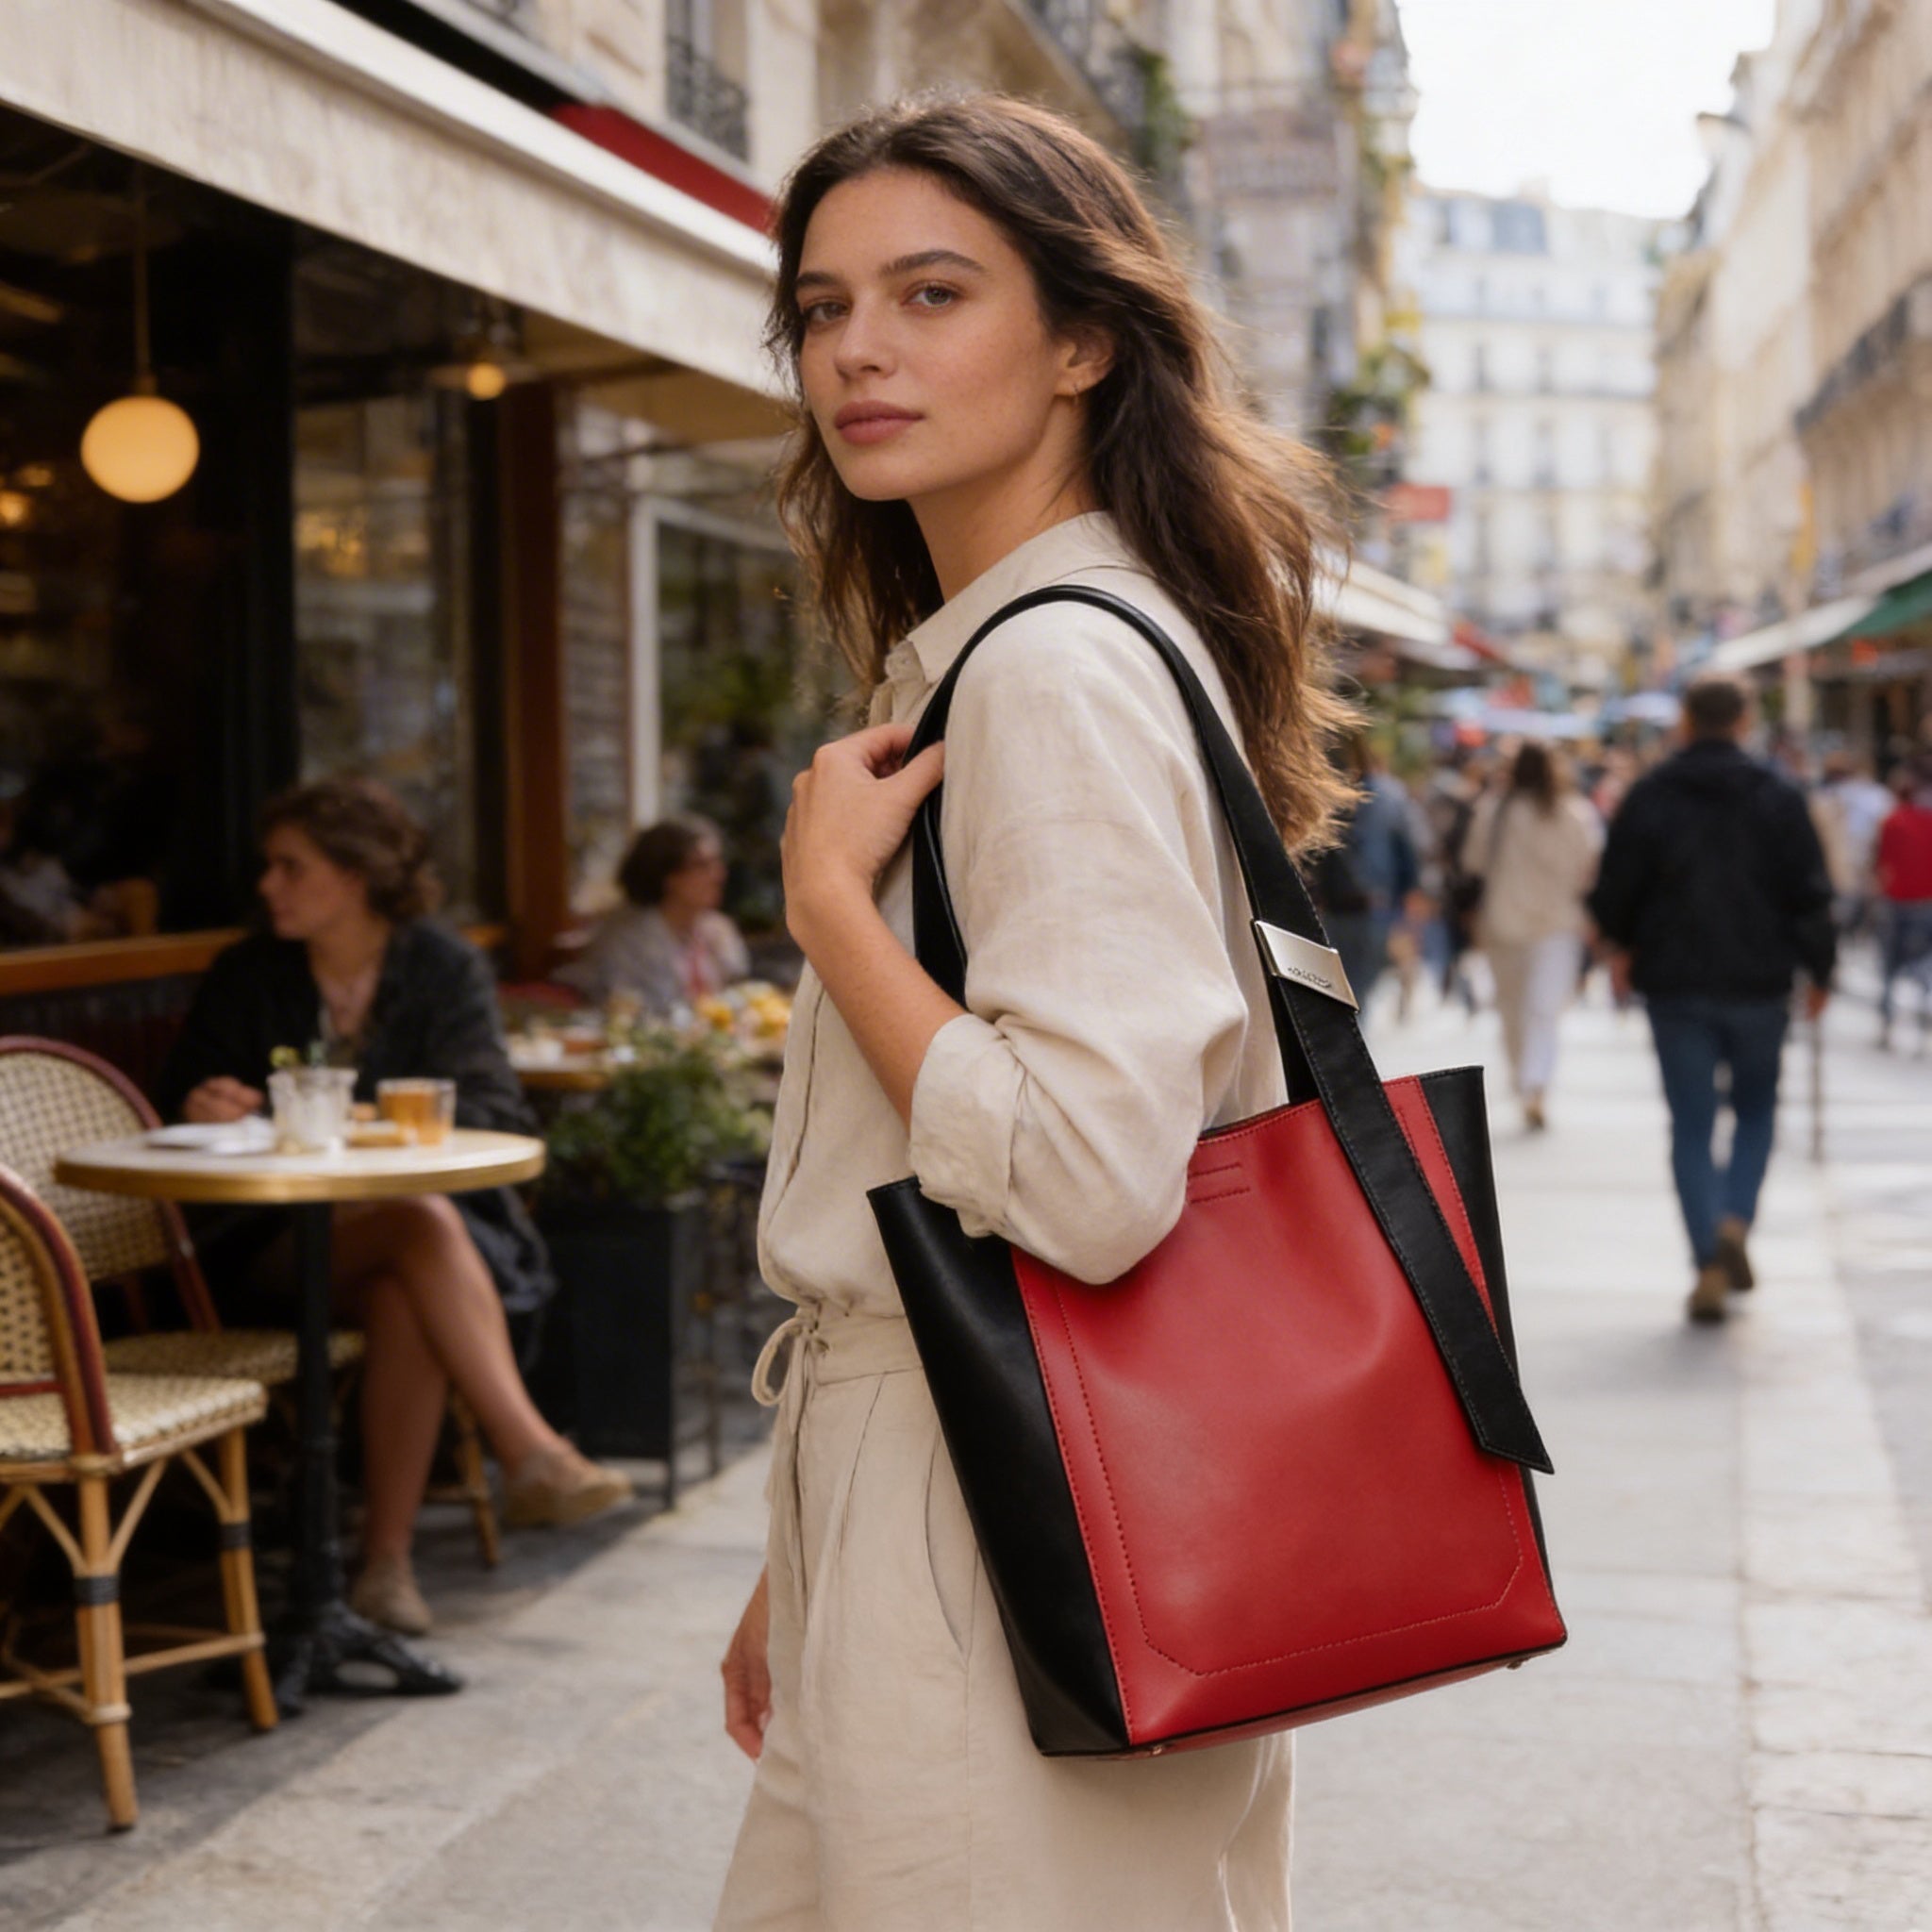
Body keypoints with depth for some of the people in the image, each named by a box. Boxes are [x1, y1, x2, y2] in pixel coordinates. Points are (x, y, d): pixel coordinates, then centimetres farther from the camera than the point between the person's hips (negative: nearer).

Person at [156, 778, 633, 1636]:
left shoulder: (446, 967, 6)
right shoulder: (245, 977, 10)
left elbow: (492, 1113, -4)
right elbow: (173, 1107, 12)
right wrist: (206, 1112, -13)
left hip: (428, 1209, 0)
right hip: (279, 1241, 0)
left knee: (405, 1303, -38)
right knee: (423, 1223, -35)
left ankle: (387, 1560, -34)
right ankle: (530, 1453, -42)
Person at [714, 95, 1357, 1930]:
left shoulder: (1061, 671, -17)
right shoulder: (966, 662, 14)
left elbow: (1086, 1177, -28)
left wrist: (827, 898, -16)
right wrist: (802, 1569, 20)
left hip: (1002, 1532, -10)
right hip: (910, 1492, 10)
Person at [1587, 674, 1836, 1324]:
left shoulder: (1649, 797, -2)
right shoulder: (1778, 797, -2)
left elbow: (1615, 889, 2)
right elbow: (1810, 893, -3)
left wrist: (1622, 946, 21)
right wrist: (1819, 972, 9)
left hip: (1676, 985, 0)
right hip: (1758, 984, 0)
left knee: (1691, 1125, 4)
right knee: (1756, 1108, 18)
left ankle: (1710, 1268, -5)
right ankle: (1735, 1221, -4)